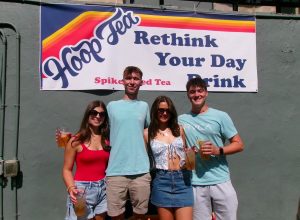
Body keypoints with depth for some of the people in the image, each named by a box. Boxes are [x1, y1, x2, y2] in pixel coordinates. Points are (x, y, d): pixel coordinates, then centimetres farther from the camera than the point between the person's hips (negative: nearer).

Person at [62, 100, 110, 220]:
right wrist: (71, 188, -19)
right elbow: (67, 169, -4)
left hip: (103, 188, 4)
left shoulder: (107, 139, 6)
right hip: (82, 188, -4)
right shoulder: (76, 141, -5)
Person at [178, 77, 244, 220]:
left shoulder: (220, 116, 1)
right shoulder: (181, 120, 6)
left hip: (221, 181, -1)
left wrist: (218, 150, -14)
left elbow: (239, 144, 2)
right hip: (195, 183, 1)